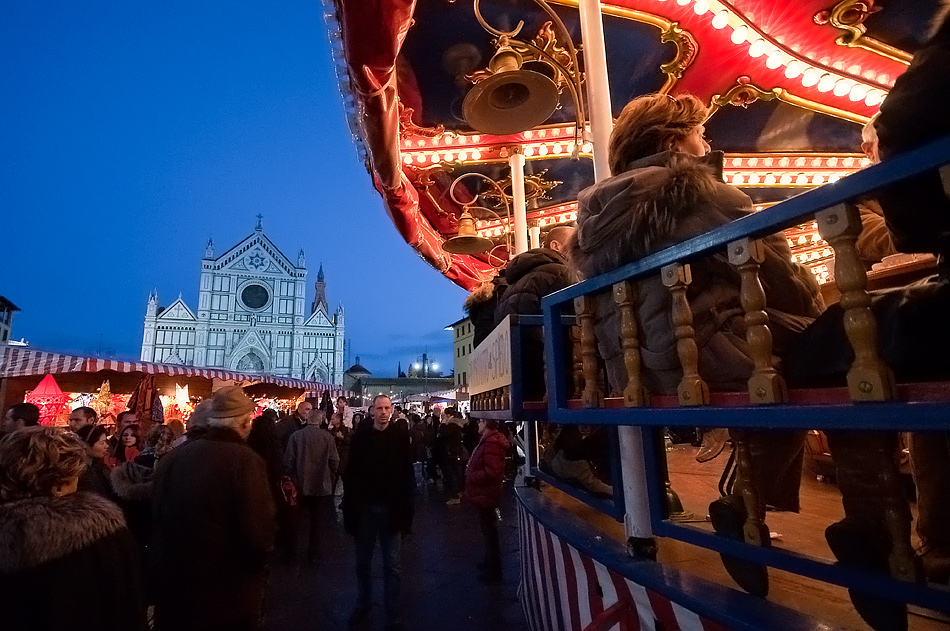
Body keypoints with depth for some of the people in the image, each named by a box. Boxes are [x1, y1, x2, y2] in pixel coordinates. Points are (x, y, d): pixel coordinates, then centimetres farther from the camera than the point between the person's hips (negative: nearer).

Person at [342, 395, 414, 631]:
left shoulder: (401, 437, -5)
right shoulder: (360, 437, -2)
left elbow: (407, 475, -6)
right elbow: (350, 474, -1)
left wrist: (405, 509, -11)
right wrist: (349, 508, -5)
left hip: (390, 508, -2)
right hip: (364, 507, 2)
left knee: (393, 566, 6)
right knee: (362, 561, 19)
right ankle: (363, 604, 39)